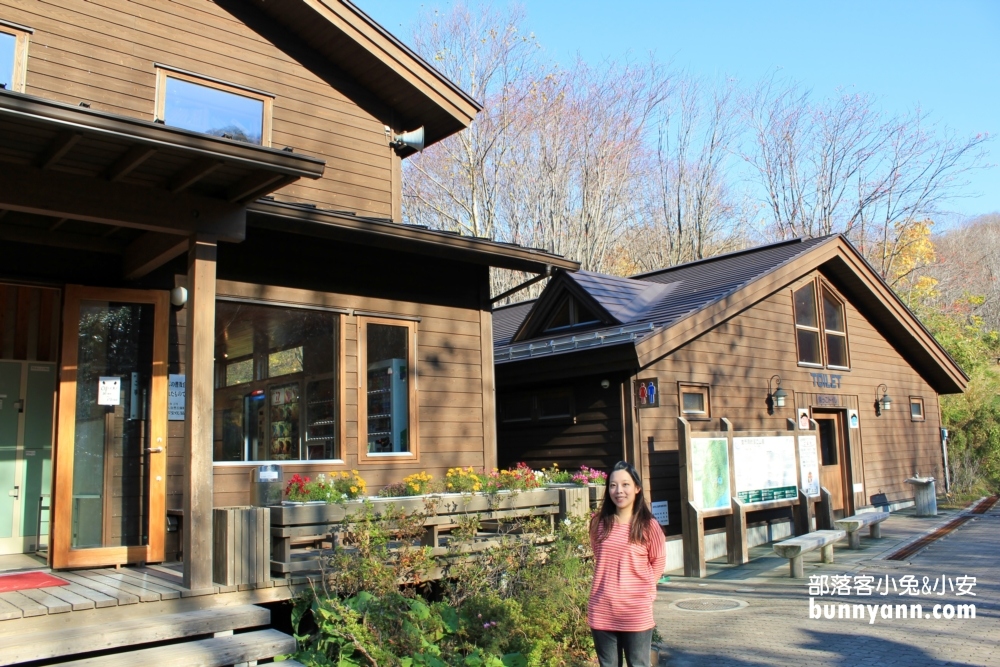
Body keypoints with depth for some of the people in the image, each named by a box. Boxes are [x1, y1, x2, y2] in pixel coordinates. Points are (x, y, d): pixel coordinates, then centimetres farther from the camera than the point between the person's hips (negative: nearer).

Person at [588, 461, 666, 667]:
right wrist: (610, 584, 10)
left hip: (636, 613, -3)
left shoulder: (648, 526, -8)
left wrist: (643, 588, 2)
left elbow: (658, 563, 5)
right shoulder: (599, 524, 1)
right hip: (602, 612, 3)